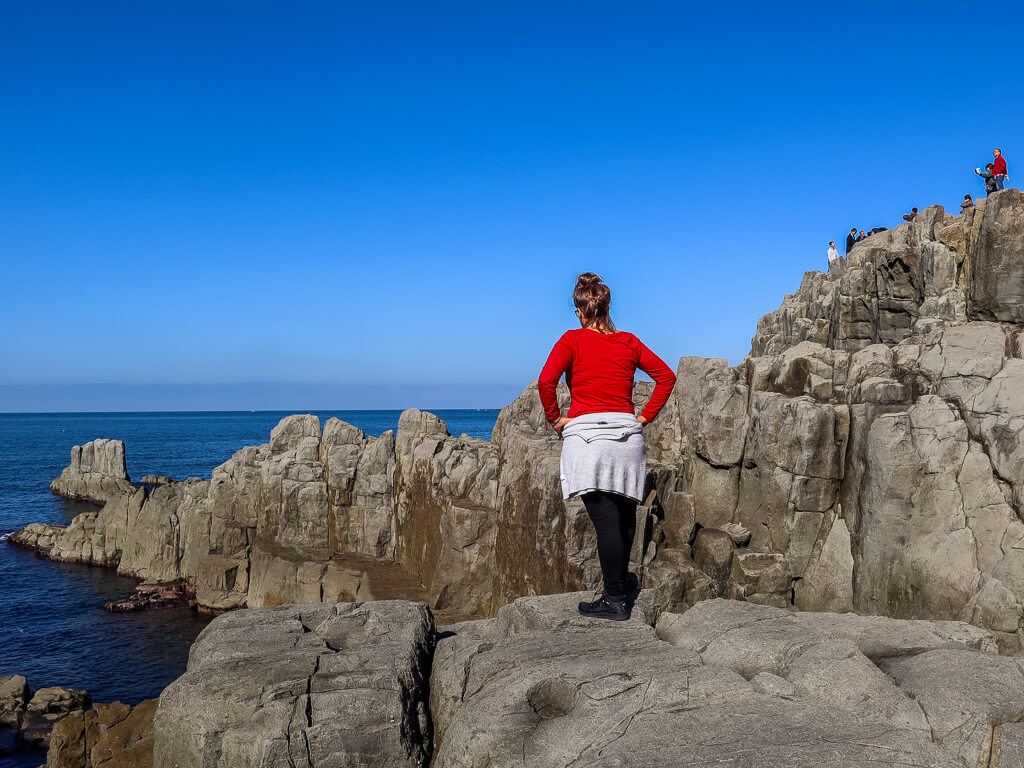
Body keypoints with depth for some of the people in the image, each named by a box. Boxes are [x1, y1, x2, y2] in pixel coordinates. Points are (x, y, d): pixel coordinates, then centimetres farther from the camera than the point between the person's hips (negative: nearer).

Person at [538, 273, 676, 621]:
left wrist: (555, 418, 0)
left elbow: (546, 381, -13)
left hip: (586, 433, -4)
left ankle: (615, 599, -4)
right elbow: (666, 375, 13)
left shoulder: (573, 340, 0)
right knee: (624, 514, 15)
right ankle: (621, 582, 28)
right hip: (627, 433, 4)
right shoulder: (629, 342, 11)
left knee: (605, 519, -6)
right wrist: (645, 416, 13)